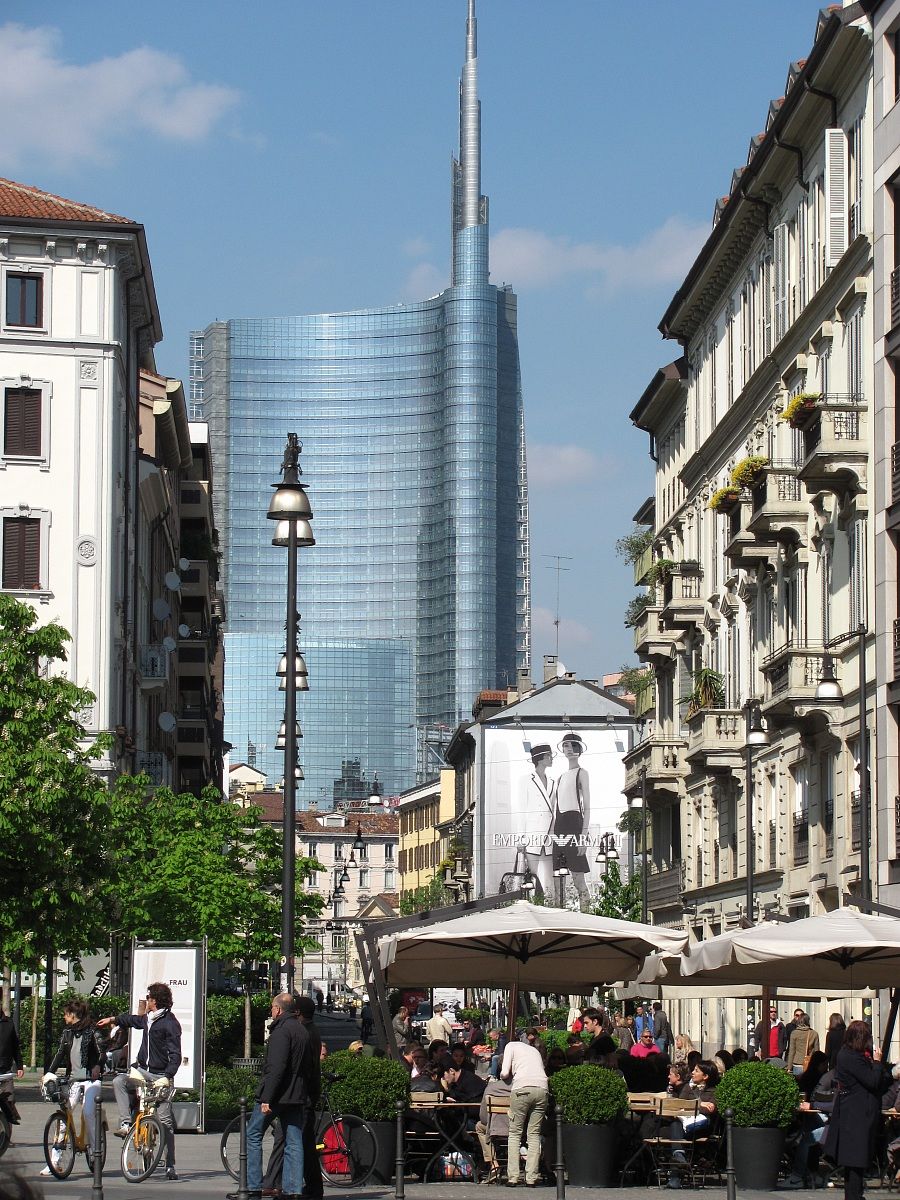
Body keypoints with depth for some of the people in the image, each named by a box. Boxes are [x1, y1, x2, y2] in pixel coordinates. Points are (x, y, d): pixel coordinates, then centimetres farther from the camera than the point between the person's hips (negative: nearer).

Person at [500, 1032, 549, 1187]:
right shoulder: (534, 1050, 32)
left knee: (515, 1133, 5)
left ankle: (512, 1177, -3)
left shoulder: (511, 1046, 17)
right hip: (542, 1088, 4)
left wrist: (503, 1077, 28)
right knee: (534, 1134, 7)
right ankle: (532, 1178, 0)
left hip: (522, 1088, -4)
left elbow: (504, 1073, 6)